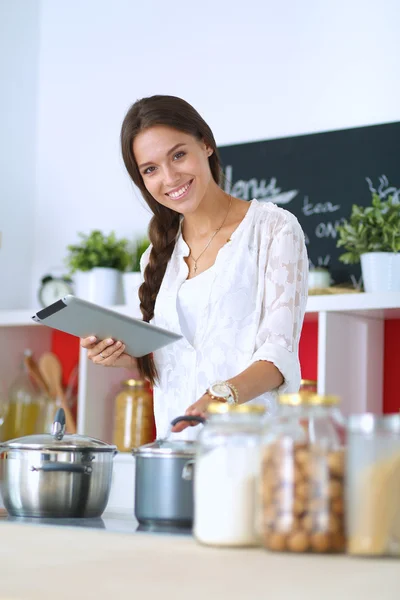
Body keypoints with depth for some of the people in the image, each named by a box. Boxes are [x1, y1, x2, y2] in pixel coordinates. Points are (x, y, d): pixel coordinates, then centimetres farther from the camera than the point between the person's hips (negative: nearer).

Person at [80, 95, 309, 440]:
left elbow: (279, 350, -7)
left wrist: (224, 395, -24)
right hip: (177, 443, 5)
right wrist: (125, 357, 5)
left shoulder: (273, 228, 2)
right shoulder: (159, 256, 18)